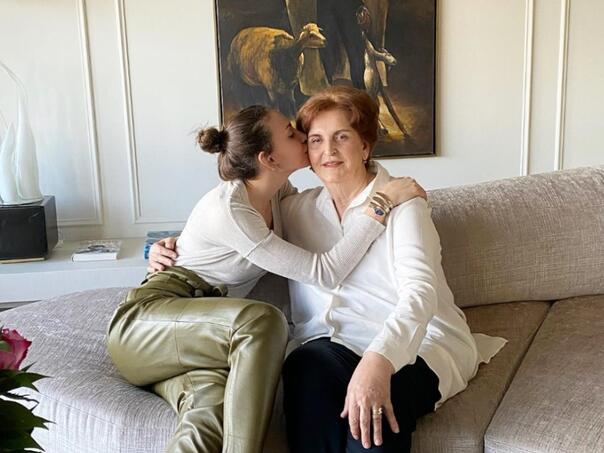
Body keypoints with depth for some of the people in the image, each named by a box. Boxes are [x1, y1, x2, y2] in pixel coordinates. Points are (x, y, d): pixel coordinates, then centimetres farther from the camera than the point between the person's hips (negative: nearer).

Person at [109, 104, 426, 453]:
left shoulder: (278, 191, 2)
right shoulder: (227, 209, -22)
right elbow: (324, 273, -23)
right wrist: (382, 206, -20)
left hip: (197, 328, 6)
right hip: (141, 322, -6)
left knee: (213, 412, -29)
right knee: (261, 321, -34)